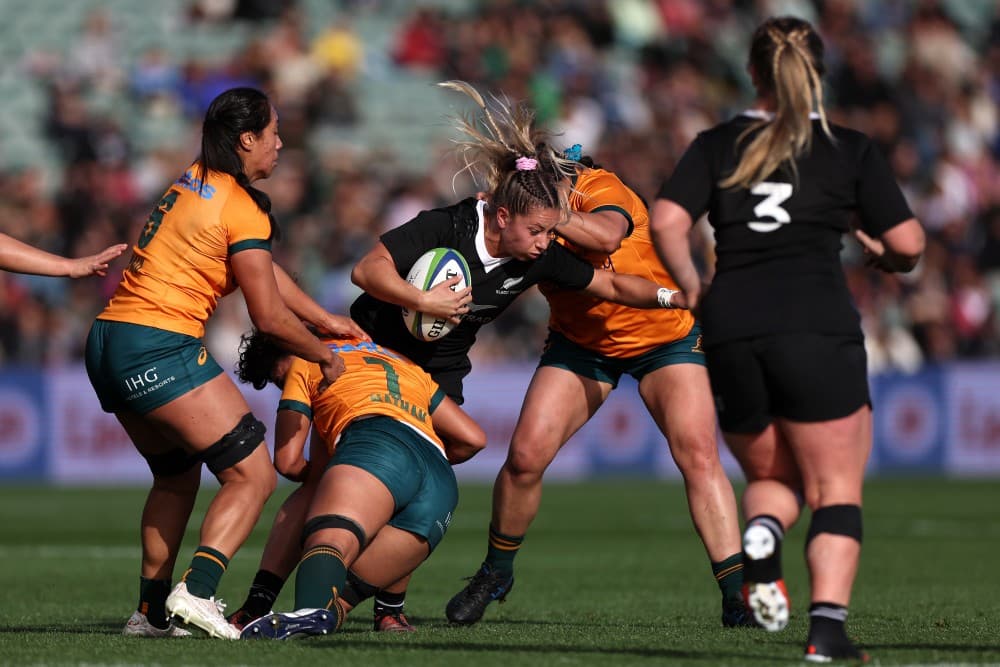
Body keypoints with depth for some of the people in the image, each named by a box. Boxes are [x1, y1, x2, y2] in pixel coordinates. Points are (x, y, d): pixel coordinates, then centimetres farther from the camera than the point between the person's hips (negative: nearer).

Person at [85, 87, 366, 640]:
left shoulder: (194, 182, 17)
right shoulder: (242, 209, -10)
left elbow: (263, 268, 25)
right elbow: (269, 315, -8)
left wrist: (326, 319, 29)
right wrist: (324, 356, 8)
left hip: (109, 342, 9)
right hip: (161, 350, -9)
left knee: (176, 474, 24)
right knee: (253, 475, -6)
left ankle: (151, 610, 22)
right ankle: (196, 591, -22)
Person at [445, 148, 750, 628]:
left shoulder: (599, 187, -28)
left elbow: (608, 233, -49)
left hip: (665, 336, -3)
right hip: (581, 343, 3)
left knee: (698, 454, -18)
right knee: (525, 454, -9)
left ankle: (738, 594, -14)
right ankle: (495, 575, 15)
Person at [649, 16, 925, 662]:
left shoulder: (717, 145, 10)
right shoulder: (850, 150, 6)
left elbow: (666, 223, -3)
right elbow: (908, 244, 2)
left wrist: (692, 289, 11)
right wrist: (881, 254, 24)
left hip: (730, 327, 3)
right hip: (818, 328, -2)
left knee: (771, 478, 21)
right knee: (836, 488, 4)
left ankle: (759, 536, -13)